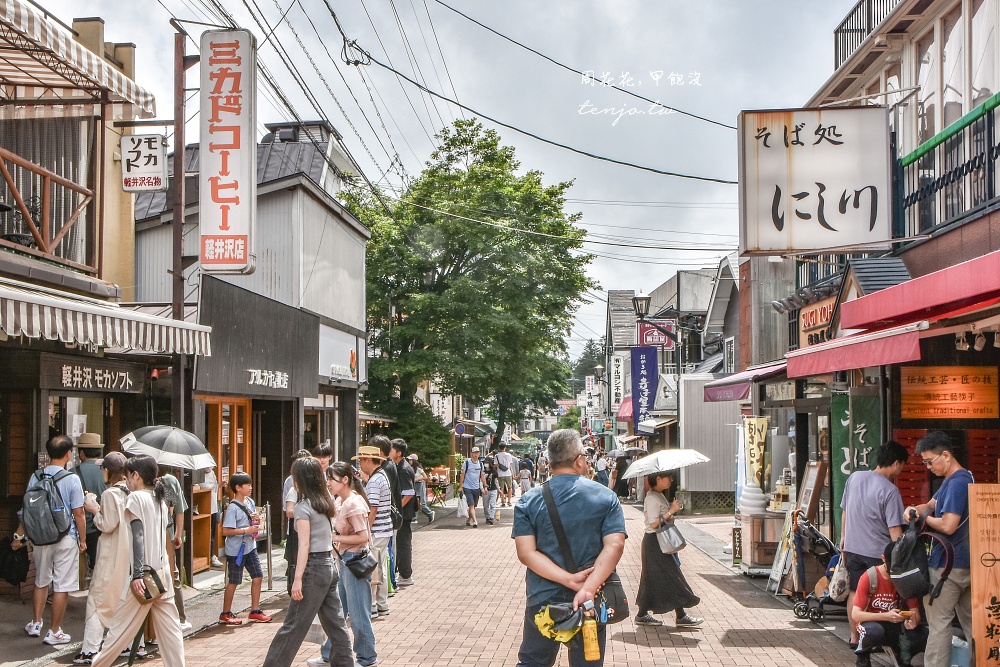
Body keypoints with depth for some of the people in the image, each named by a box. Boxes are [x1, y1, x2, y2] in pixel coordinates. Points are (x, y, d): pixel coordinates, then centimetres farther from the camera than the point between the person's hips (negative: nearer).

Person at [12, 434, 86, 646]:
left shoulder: (36, 477, -1)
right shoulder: (72, 479, -12)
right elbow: (78, 513, -11)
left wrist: (19, 535, 16)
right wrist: (82, 540, 0)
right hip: (66, 538, -4)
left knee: (41, 582, 22)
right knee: (62, 586, 4)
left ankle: (36, 623, 31)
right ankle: (54, 632, 9)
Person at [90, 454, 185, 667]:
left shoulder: (136, 498, -8)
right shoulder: (160, 499, 14)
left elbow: (138, 536, -16)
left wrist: (137, 574, -20)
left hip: (144, 574, -7)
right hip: (162, 573, 7)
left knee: (121, 625, 4)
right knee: (170, 627, 6)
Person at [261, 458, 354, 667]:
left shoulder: (303, 506, -12)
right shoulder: (324, 502, 10)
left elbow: (304, 544, -17)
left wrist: (298, 579, -19)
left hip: (314, 566, -8)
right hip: (329, 565, 8)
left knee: (293, 625, -2)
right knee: (335, 623, 11)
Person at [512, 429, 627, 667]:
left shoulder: (528, 502, -3)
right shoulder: (606, 497, -5)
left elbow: (526, 553, -12)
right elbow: (614, 546, -16)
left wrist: (569, 579, -16)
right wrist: (588, 588, -23)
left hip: (542, 601, 1)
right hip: (591, 603, 0)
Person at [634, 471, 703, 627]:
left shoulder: (659, 495, 13)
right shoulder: (653, 498, -18)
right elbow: (654, 523, -23)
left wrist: (672, 511, 5)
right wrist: (671, 511, -22)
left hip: (660, 541, 10)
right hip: (655, 541, -10)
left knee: (652, 579, 12)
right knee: (671, 577, -7)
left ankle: (642, 615, 17)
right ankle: (681, 616, -3)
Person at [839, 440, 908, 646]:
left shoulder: (854, 477, 1)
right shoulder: (890, 490, -17)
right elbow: (894, 529, -18)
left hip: (852, 547, 6)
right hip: (878, 552, -5)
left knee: (854, 592, 15)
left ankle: (854, 637, 24)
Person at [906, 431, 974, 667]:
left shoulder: (957, 483, -19)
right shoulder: (961, 479, 13)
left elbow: (947, 525, -26)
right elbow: (931, 505, 20)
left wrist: (925, 518, -9)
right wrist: (914, 509, -1)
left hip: (948, 564, -10)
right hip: (965, 562, 10)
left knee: (939, 623, -4)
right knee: (969, 620, 15)